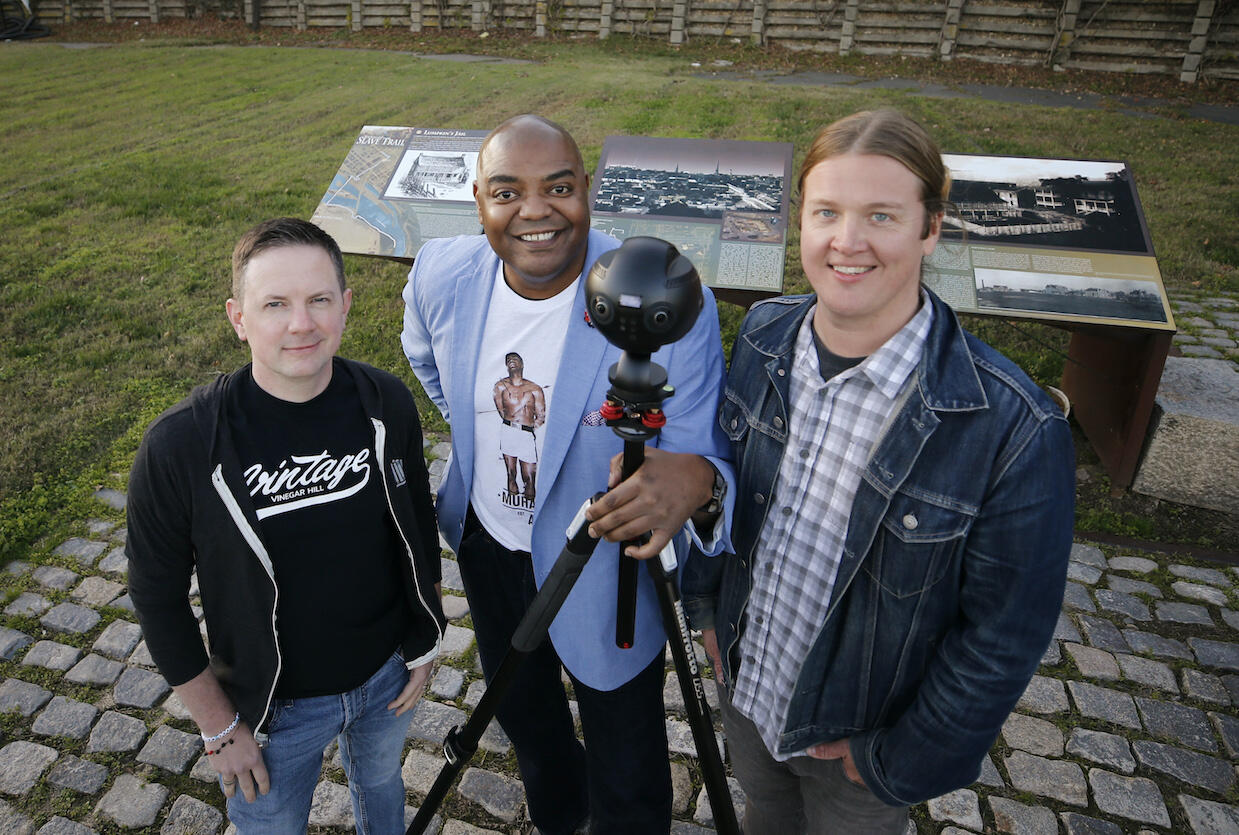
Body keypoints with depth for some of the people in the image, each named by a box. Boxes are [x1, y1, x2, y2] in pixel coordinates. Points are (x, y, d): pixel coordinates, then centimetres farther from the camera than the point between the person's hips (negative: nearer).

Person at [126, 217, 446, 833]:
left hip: (388, 673, 3)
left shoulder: (387, 403, -16)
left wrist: (424, 643, 4)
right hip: (275, 706, -2)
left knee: (380, 779, 31)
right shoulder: (179, 446, -25)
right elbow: (157, 594, -12)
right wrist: (219, 728, -7)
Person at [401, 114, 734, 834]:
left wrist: (694, 481, -50)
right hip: (487, 546, 5)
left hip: (605, 573, -5)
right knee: (524, 716, 32)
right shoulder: (441, 275, -13)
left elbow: (709, 451, -27)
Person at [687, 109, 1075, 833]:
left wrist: (897, 764, -11)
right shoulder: (764, 335, -13)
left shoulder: (1015, 429, -29)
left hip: (860, 738, -4)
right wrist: (713, 603, 8)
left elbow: (1002, 638, -20)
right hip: (745, 685, 4)